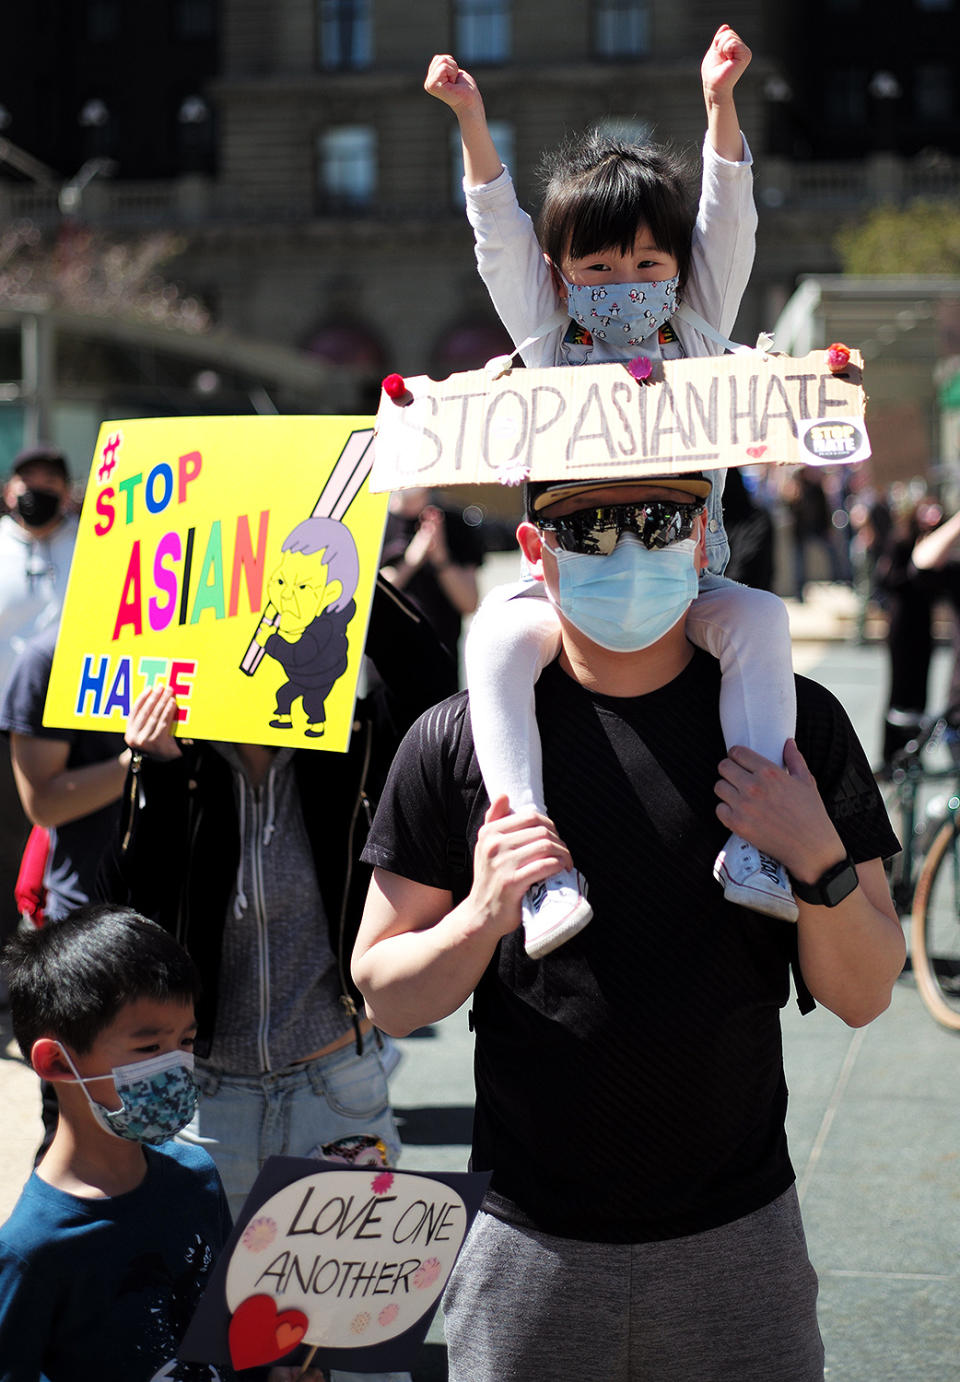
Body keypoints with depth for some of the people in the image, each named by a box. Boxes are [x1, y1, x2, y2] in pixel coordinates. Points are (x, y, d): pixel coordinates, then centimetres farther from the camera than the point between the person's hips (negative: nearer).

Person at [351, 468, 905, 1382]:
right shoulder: (457, 740, -4)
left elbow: (863, 995, -1)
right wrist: (483, 915, -19)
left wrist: (819, 862, -18)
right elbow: (385, 997, -1)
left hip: (737, 1235, 1)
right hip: (530, 1246, 0)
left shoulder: (794, 724, -2)